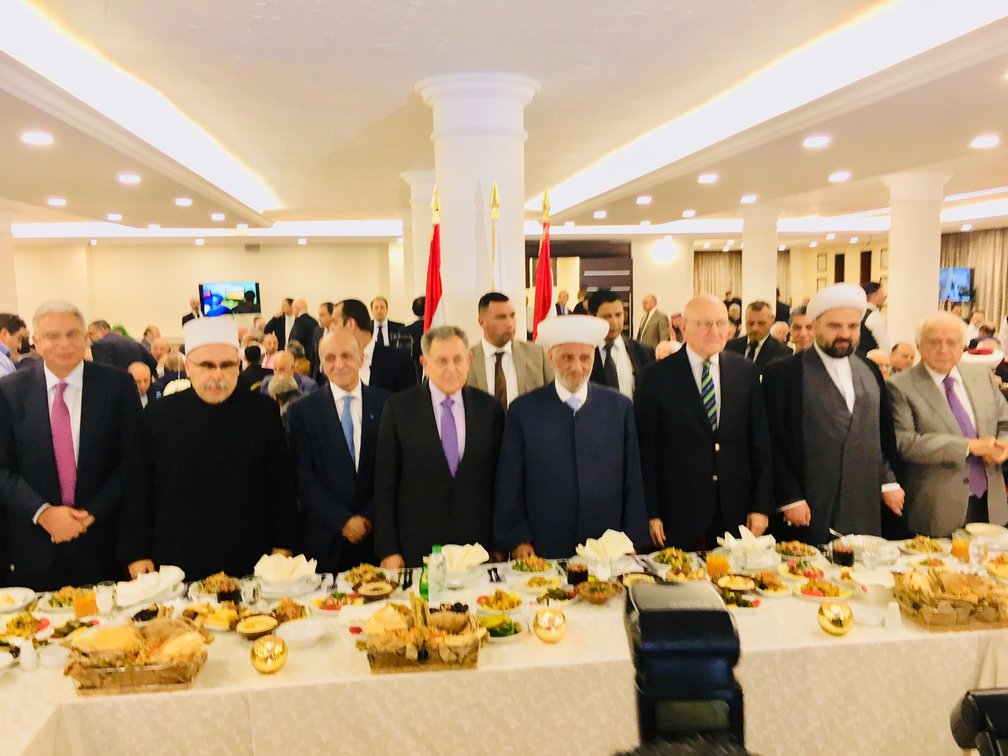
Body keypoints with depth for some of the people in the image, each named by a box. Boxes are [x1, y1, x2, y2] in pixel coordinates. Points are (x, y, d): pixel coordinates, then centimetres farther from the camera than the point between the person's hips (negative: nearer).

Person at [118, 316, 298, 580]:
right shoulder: (158, 415, 0)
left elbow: (281, 486, 3)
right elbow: (138, 489, 4)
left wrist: (282, 547, 1)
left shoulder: (263, 412, -1)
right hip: (175, 564, 0)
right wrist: (136, 554, 3)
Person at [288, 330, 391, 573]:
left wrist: (370, 516, -7)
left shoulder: (385, 403, 2)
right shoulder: (303, 412, 0)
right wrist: (343, 521, -10)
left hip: (378, 533, 1)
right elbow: (304, 478, -4)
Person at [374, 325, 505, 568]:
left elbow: (499, 480, 5)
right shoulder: (399, 408, -4)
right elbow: (385, 484, -3)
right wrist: (388, 550, -5)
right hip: (416, 548, -1)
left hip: (477, 546, 2)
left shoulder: (490, 408, 1)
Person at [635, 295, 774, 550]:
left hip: (735, 511, 3)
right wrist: (651, 513, -7)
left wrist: (761, 505, 2)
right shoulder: (657, 376, -6)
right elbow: (646, 449, -5)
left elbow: (760, 442, 5)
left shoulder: (747, 372, 4)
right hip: (677, 511, -3)